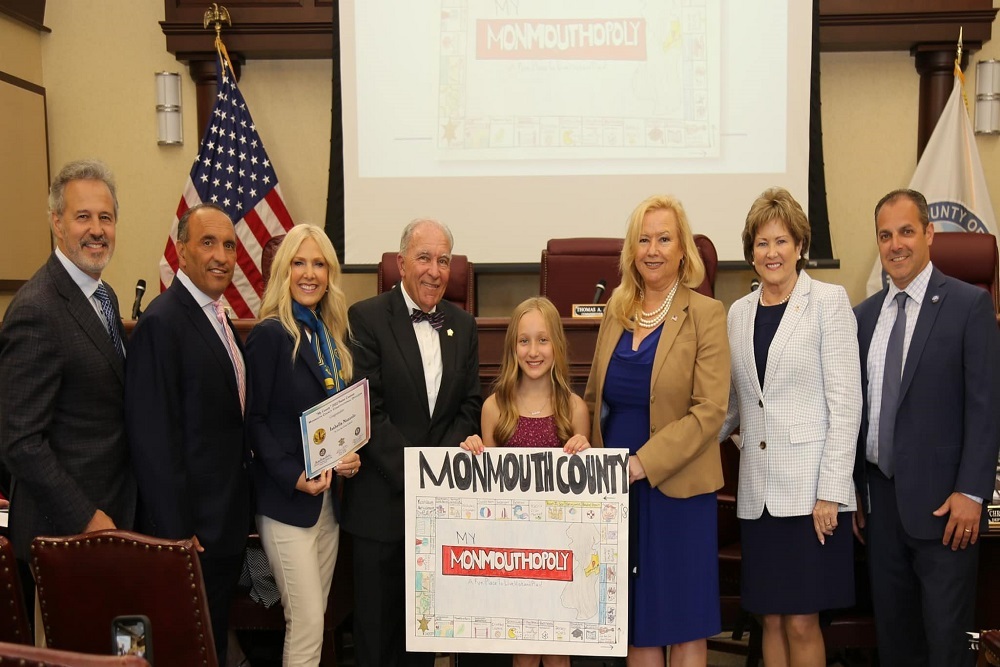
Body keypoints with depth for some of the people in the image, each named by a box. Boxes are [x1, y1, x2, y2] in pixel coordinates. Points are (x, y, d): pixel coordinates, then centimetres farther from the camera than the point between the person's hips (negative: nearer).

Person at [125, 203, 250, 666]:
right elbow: (154, 437, -21)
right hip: (192, 526, -9)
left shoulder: (217, 316, 11)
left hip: (228, 519, 9)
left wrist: (241, 508, 13)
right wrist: (176, 530, -20)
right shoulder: (162, 322, -18)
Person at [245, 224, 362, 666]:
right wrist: (293, 477, -19)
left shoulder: (333, 335, 10)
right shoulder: (270, 333, -10)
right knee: (306, 623, -4)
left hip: (329, 496, 7)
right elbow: (253, 419, -11)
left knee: (314, 618, 13)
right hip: (286, 500, -6)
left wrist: (351, 456, -2)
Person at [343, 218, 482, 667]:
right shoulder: (366, 318, -8)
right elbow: (368, 411, -14)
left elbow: (469, 405, 7)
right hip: (383, 499, -4)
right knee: (376, 618, 9)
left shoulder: (463, 326, 8)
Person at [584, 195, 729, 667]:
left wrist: (644, 463, -20)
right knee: (636, 618, 13)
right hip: (618, 486, 5)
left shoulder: (705, 314, -7)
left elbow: (710, 410, -14)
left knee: (683, 621, 6)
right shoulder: (617, 309, 8)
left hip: (675, 487, -4)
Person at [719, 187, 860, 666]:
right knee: (770, 619, 11)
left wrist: (830, 493, -13)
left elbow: (845, 402, -8)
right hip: (758, 487, 5)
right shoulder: (739, 311, 11)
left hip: (809, 486, -5)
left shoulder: (829, 301, -3)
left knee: (801, 621, 0)